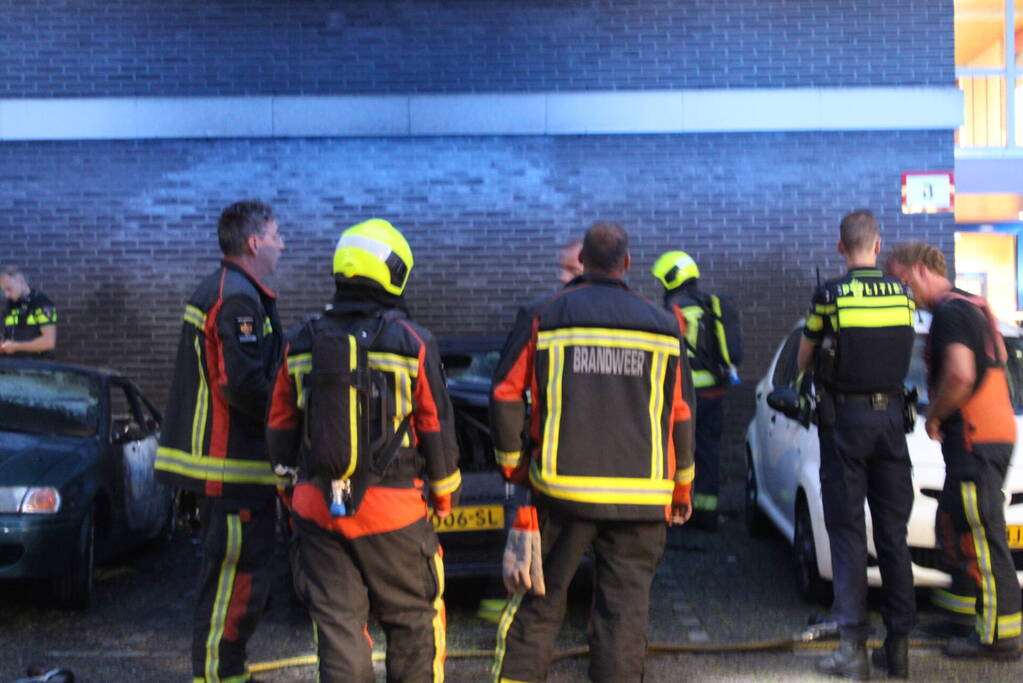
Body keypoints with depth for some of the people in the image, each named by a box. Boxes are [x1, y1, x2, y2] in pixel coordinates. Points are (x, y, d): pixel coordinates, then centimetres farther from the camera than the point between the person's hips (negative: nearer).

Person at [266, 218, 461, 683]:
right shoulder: (412, 343, -8)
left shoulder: (301, 344, 3)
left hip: (317, 506, 3)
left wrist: (289, 481, 23)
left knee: (337, 624, 10)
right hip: (392, 509, -3)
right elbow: (437, 427, -3)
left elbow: (280, 427, 9)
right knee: (413, 621, 12)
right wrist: (444, 492, 11)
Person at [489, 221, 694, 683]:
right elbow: (678, 414, 9)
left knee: (538, 602, 11)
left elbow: (505, 394, -1)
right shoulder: (662, 325, 6)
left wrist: (513, 464, 12)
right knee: (624, 608, 7)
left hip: (562, 489, -1)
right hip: (641, 498, 1)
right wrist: (681, 487, 20)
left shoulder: (544, 317, 0)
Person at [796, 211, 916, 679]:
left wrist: (811, 369, 26)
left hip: (845, 418, -3)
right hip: (890, 416, 4)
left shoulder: (829, 295, -9)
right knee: (893, 533, 9)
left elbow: (805, 360, 4)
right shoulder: (902, 295, 2)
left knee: (847, 533, 0)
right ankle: (899, 644, 13)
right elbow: (905, 355, 14)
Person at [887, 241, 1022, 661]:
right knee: (953, 526, 19)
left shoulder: (949, 311, -14)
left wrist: (934, 416, -10)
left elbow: (960, 374, -26)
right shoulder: (973, 305, 18)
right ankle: (965, 605, 27)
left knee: (981, 534, -7)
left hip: (974, 437, -11)